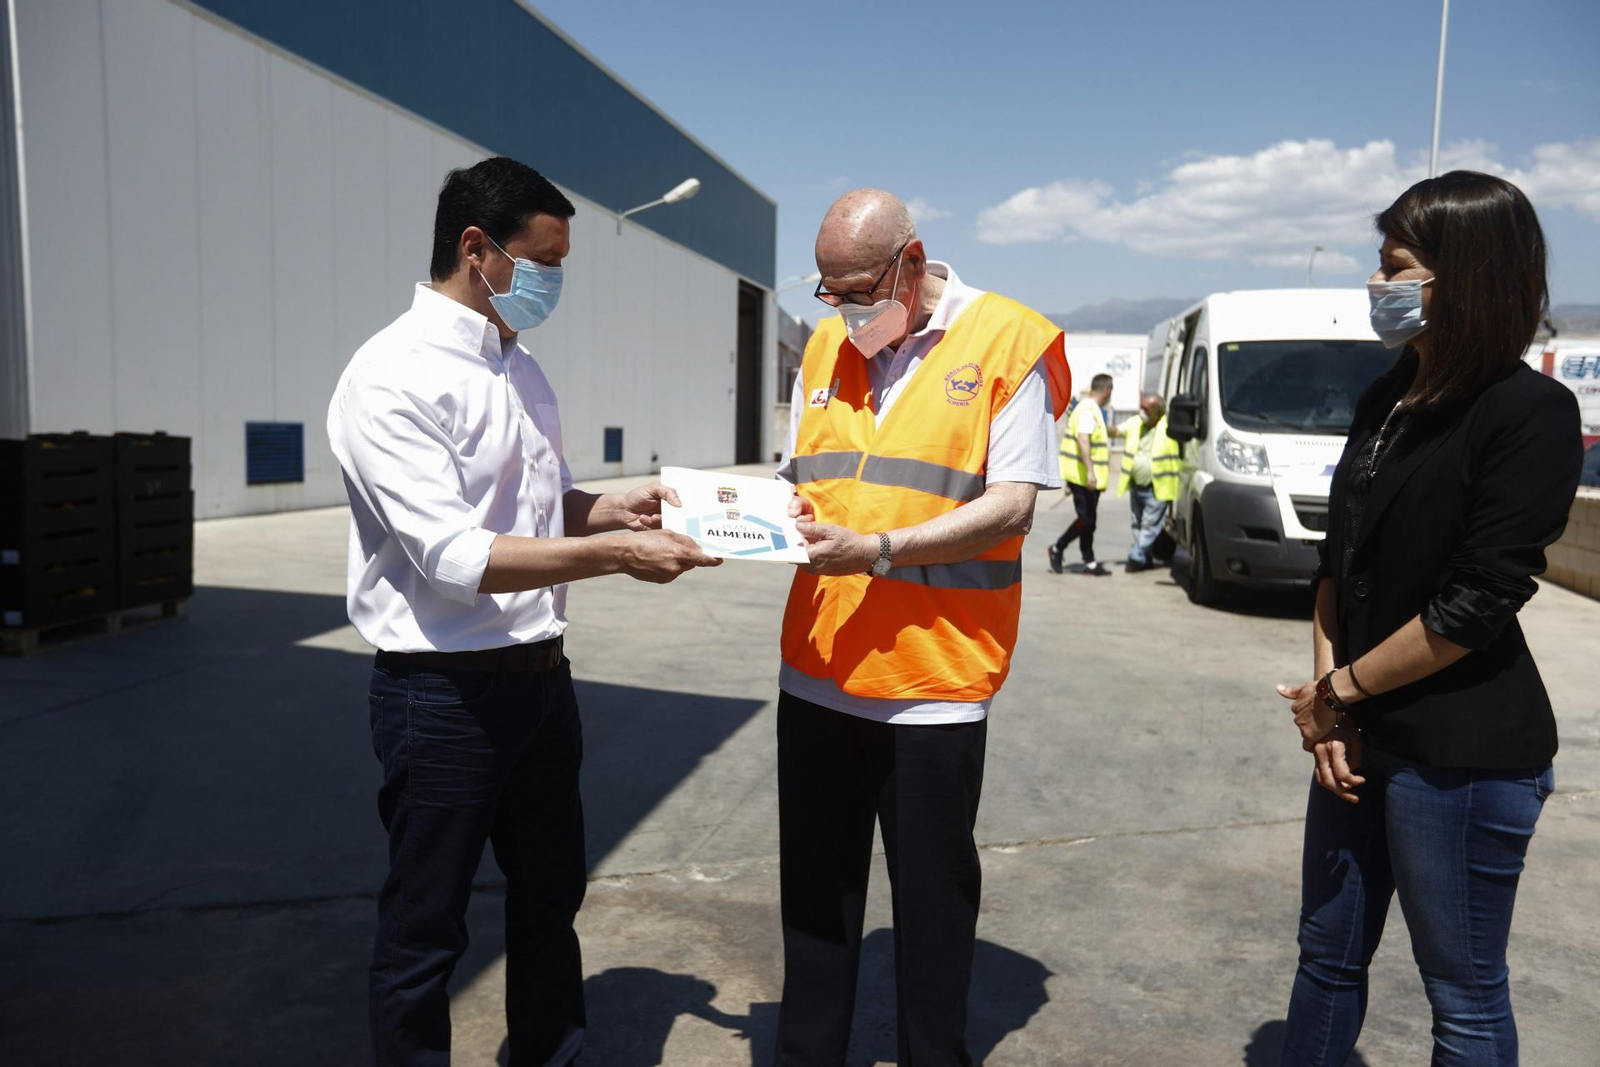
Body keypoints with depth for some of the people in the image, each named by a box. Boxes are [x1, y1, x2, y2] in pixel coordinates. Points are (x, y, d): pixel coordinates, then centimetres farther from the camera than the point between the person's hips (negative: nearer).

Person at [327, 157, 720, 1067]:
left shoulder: (523, 371, 9)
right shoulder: (393, 378, -17)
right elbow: (451, 556, -24)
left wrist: (611, 507, 0)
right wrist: (615, 555, -26)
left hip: (542, 676, 8)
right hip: (446, 690, -8)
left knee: (551, 894, 23)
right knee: (426, 928, 9)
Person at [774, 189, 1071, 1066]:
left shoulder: (1007, 343, -6)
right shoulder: (826, 345, 11)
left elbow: (1010, 505, -12)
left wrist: (878, 550, -22)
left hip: (935, 682, -5)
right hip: (816, 671, 5)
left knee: (932, 895, 11)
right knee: (813, 886, 17)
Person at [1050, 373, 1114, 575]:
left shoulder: (1091, 409, 17)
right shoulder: (1088, 410, -15)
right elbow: (1083, 440, -26)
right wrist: (1090, 472, -31)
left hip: (1086, 476, 11)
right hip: (1083, 475, -11)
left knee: (1088, 520, 10)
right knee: (1086, 519, -7)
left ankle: (1090, 562, 13)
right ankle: (1058, 548, 7)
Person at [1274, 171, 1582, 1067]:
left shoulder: (1532, 411, -14)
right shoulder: (1388, 400, 9)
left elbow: (1476, 605, -19)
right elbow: (1339, 563, 8)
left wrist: (1340, 689, -10)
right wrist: (1326, 703, -3)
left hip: (1465, 752, -7)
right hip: (1366, 733, 7)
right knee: (1329, 955, 18)